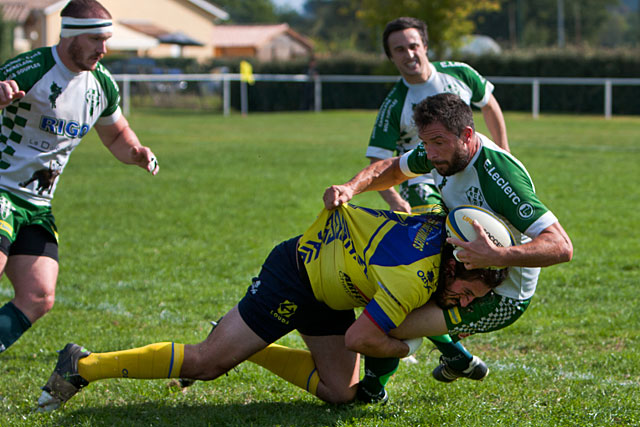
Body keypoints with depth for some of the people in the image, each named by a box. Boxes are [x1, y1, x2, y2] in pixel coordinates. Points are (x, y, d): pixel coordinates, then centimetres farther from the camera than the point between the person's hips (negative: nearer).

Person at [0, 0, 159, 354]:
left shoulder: (101, 83, 7)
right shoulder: (29, 70, -16)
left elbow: (117, 138, 23)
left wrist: (137, 153, 0)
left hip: (38, 204, 7)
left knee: (38, 298, -8)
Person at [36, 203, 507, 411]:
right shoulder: (416, 277, -35)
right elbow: (358, 338, -30)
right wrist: (402, 348, -14)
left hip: (327, 287, 9)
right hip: (295, 277, -9)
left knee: (339, 391, 6)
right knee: (208, 362, -7)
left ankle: (243, 345, 23)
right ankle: (83, 366, 4)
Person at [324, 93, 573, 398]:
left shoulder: (500, 176, -34)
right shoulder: (446, 152, -8)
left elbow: (562, 247, -37)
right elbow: (391, 169, 11)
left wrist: (498, 256, -51)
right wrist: (350, 188, -10)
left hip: (501, 299, -9)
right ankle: (458, 359, 30)